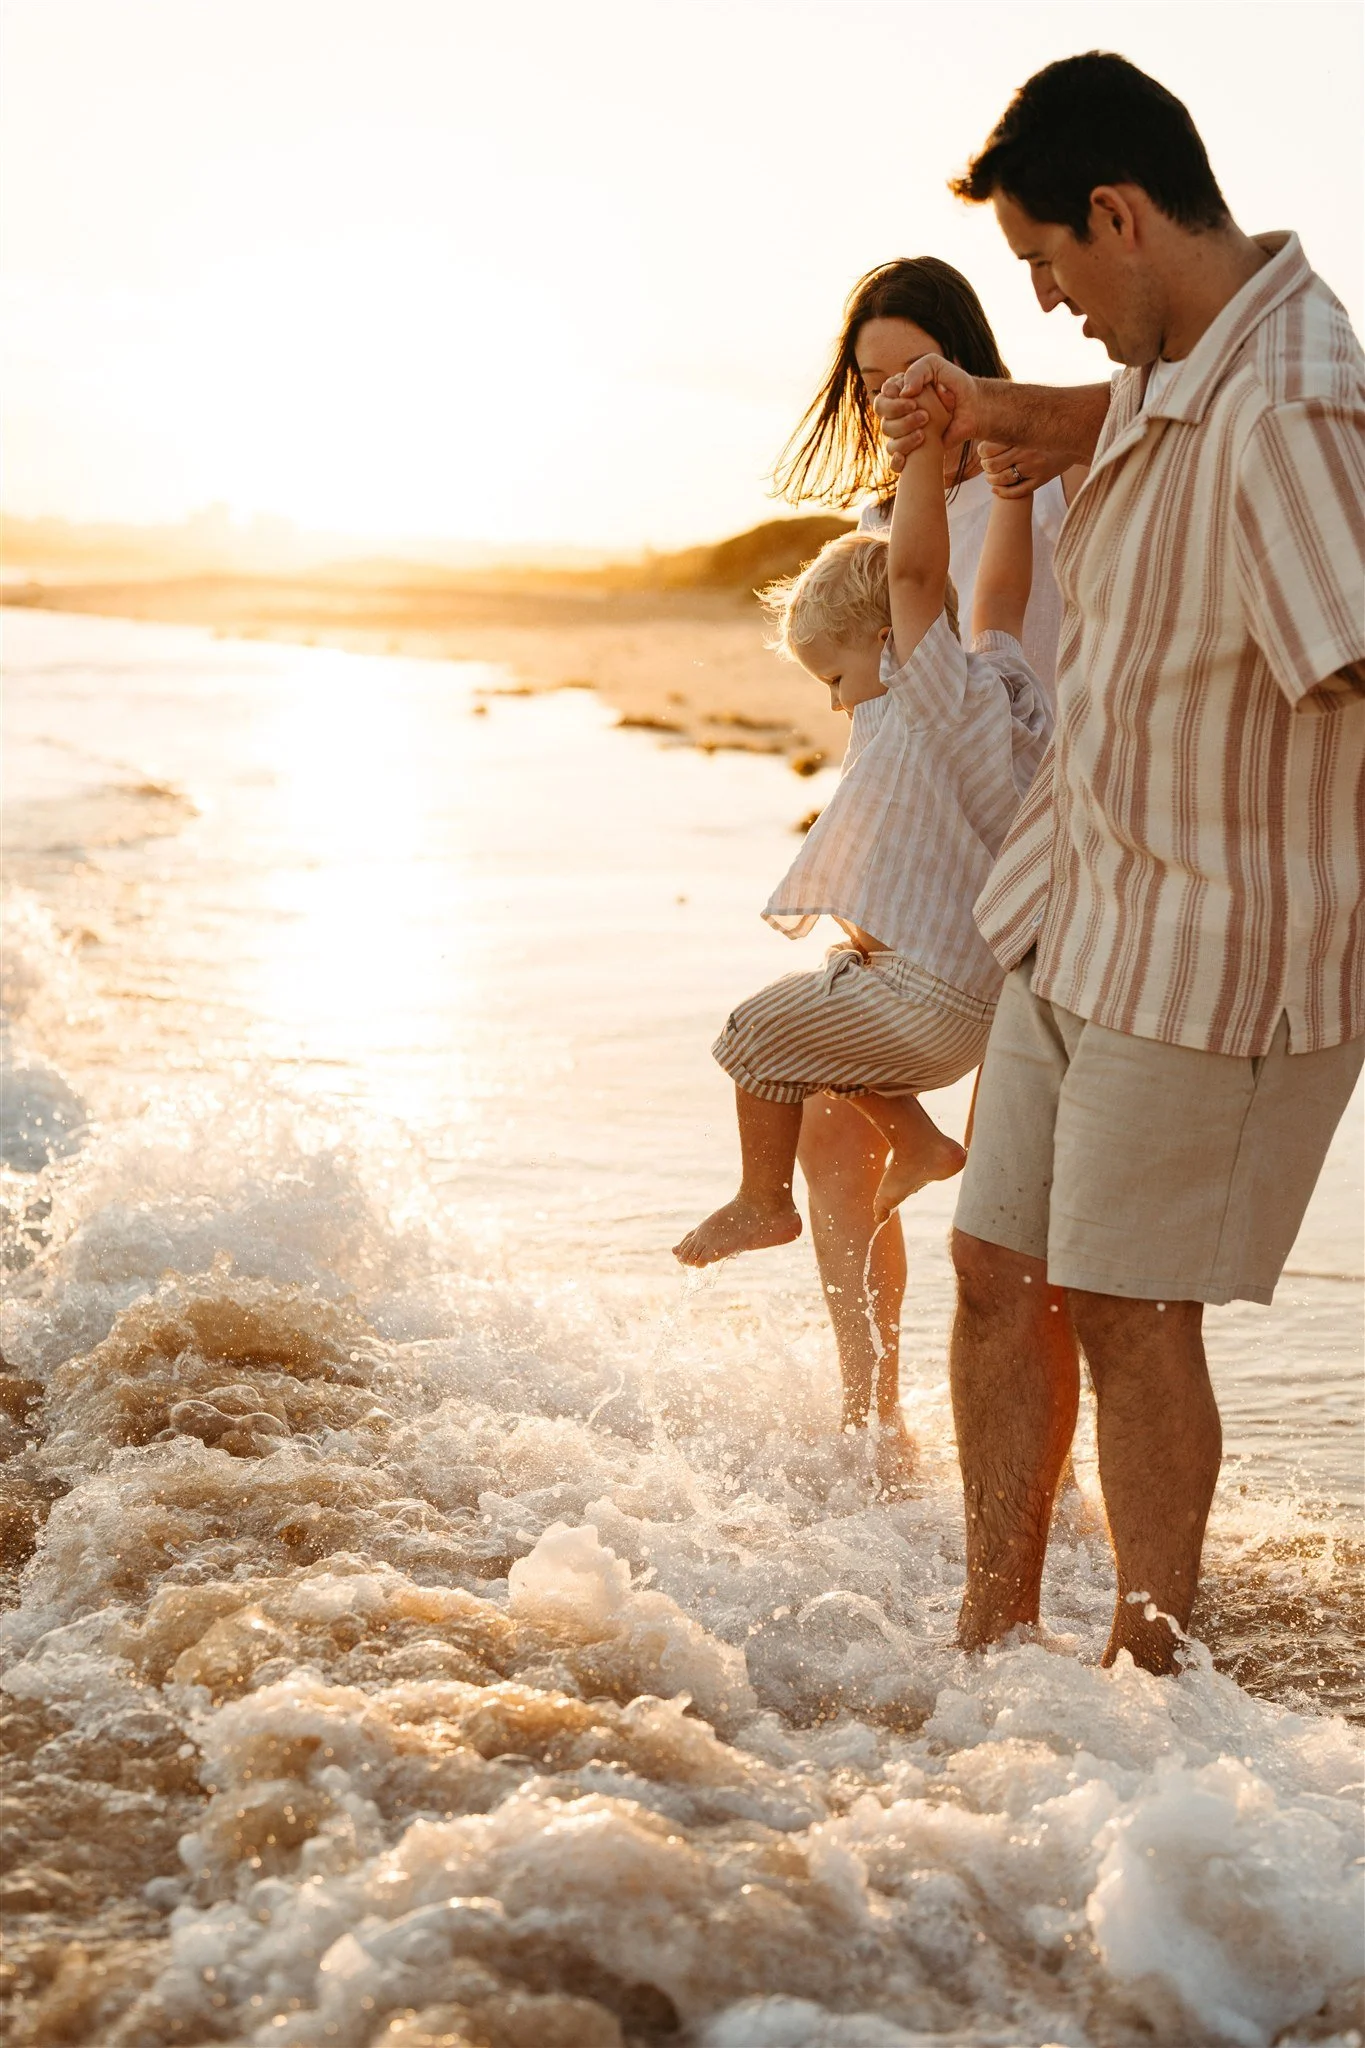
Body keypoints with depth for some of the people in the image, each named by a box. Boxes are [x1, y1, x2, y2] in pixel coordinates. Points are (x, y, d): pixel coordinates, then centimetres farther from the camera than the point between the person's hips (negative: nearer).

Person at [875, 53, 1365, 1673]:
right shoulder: (1176, 364, 7)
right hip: (1082, 910, 9)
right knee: (998, 1266, 12)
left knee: (1128, 1308, -1)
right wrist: (1002, 412, 17)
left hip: (1221, 949, -9)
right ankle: (992, 1633, 26)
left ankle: (1146, 1675, 17)